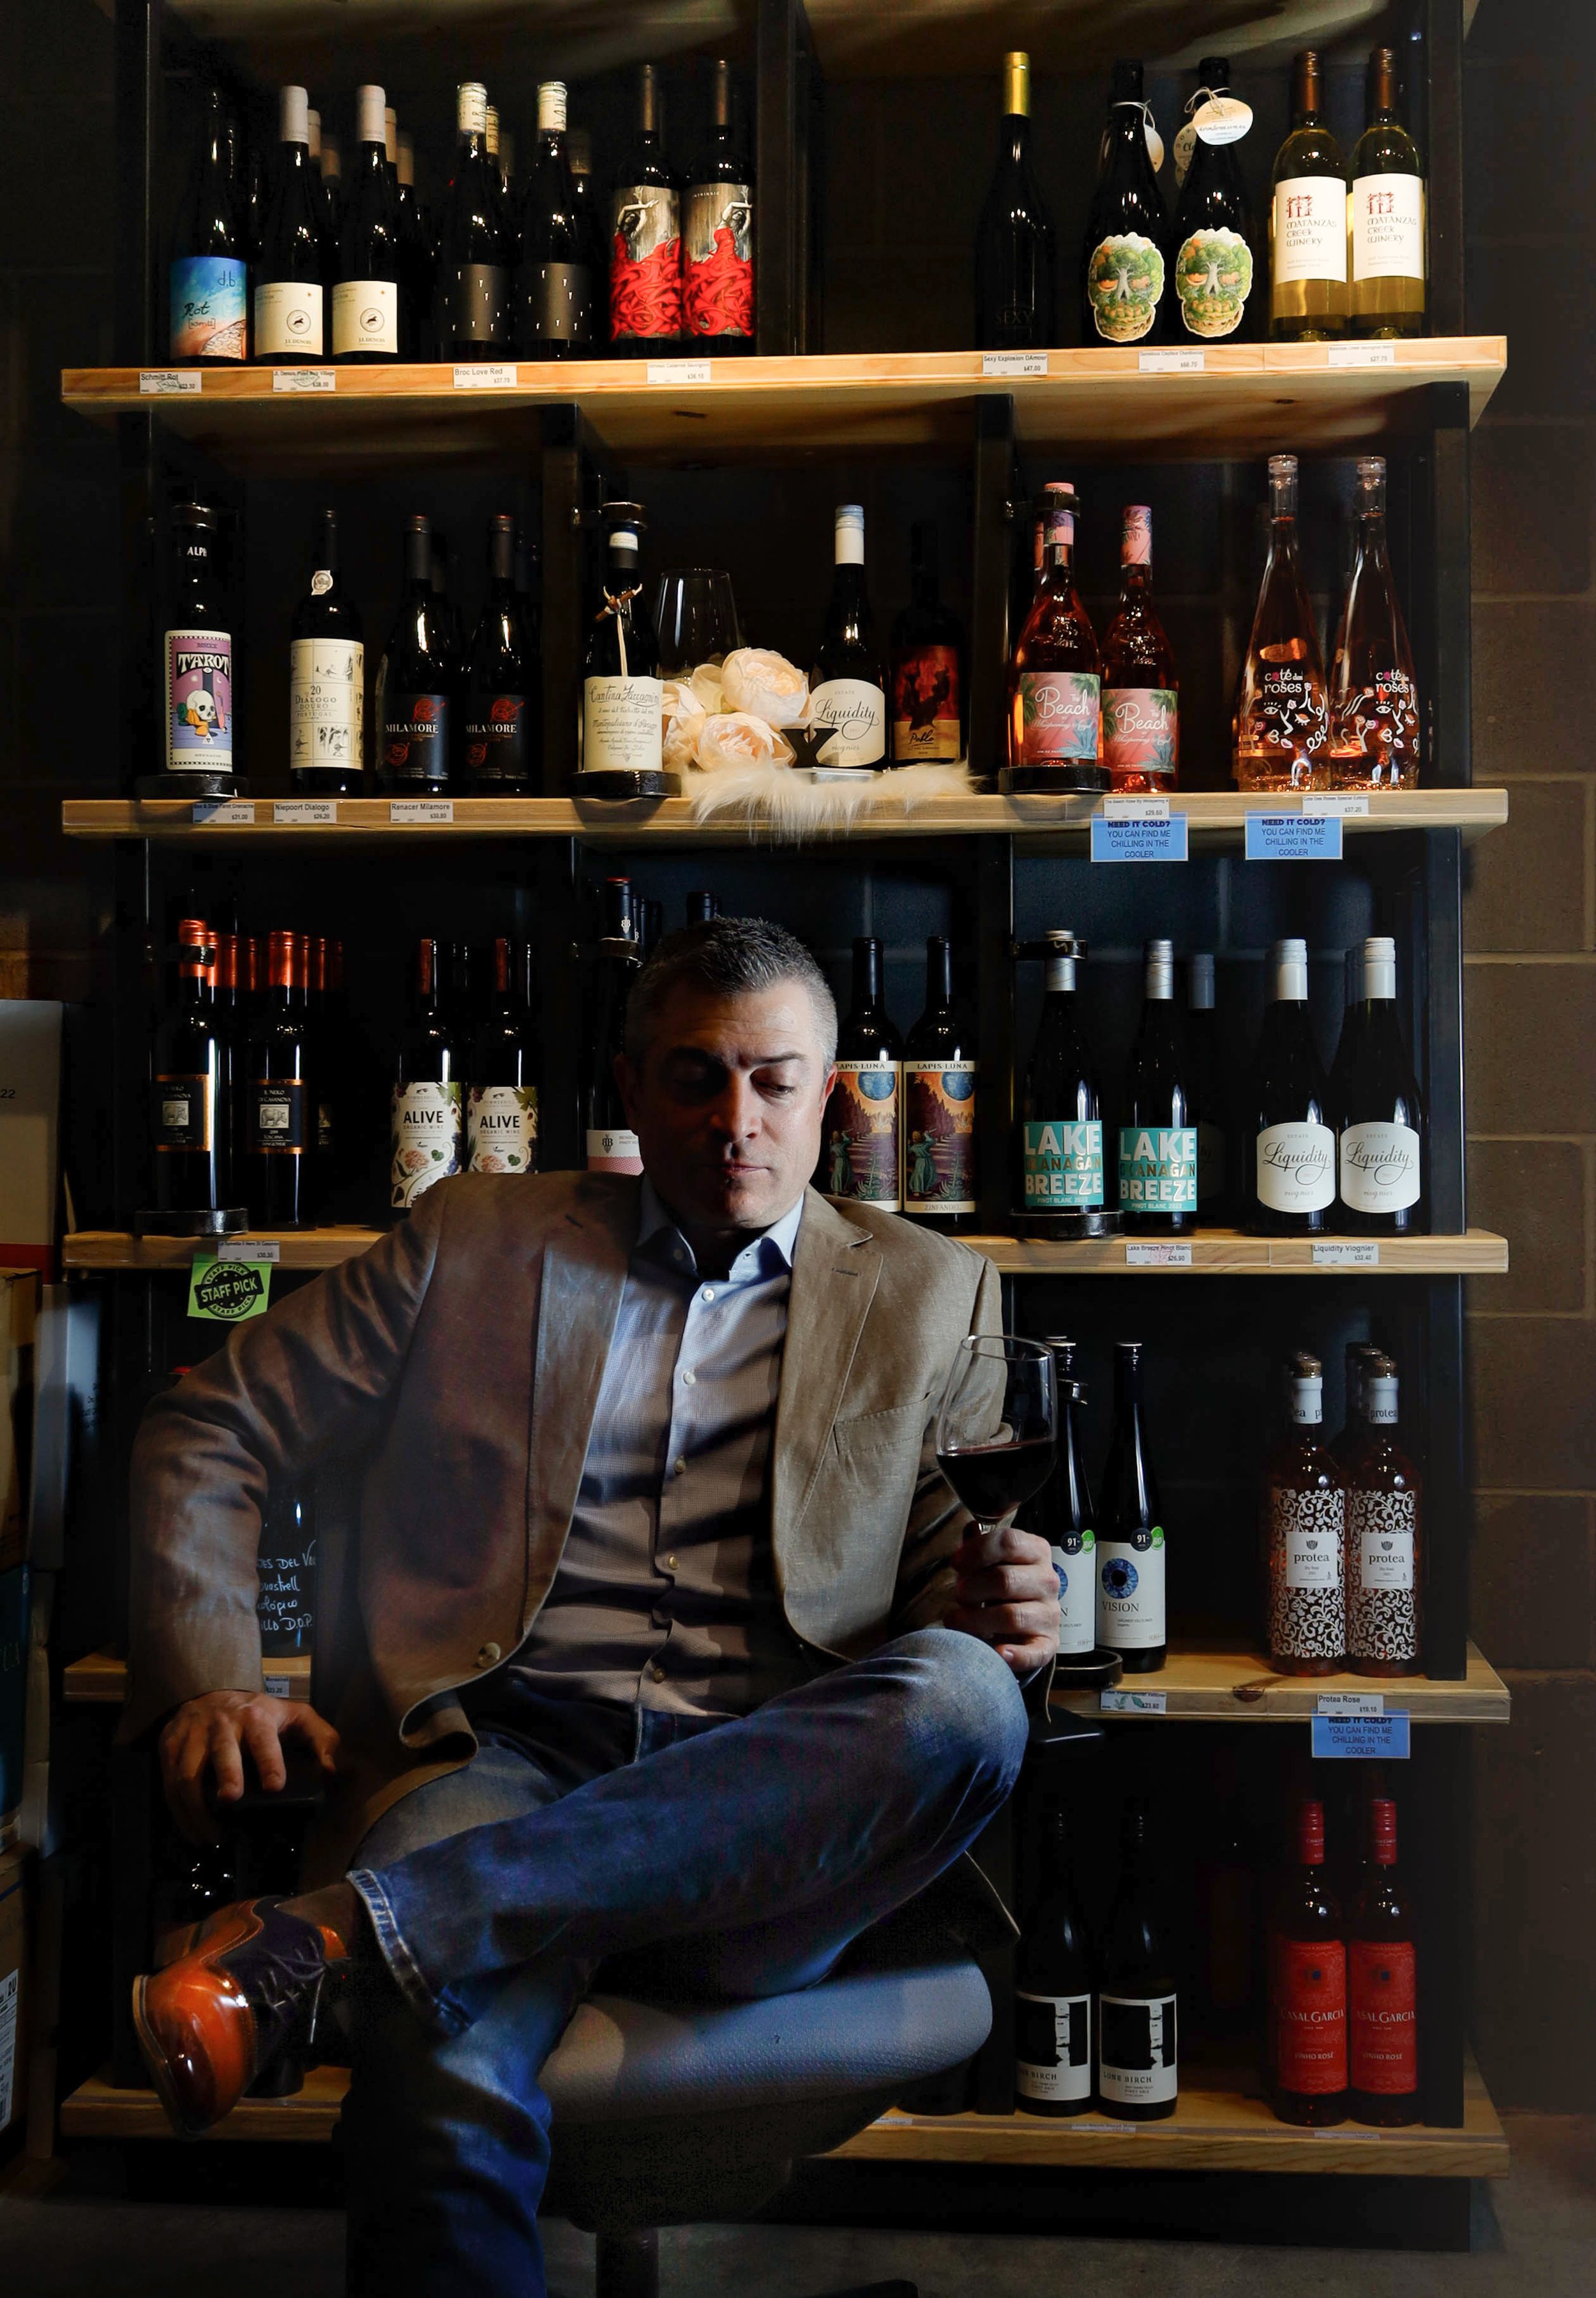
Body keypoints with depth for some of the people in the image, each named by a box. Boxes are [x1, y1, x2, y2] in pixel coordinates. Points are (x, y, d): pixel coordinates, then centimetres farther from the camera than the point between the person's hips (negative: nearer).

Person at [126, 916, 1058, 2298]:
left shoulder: (930, 1297, 19)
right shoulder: (476, 1238, 16)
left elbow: (940, 1575, 19)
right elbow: (209, 1435, 16)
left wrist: (1005, 1619, -7)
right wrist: (206, 1684, 0)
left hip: (769, 1801, 3)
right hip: (499, 1755, -2)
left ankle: (345, 1928, -34)